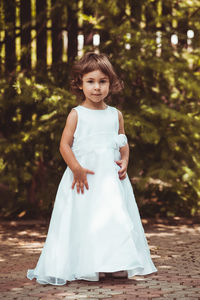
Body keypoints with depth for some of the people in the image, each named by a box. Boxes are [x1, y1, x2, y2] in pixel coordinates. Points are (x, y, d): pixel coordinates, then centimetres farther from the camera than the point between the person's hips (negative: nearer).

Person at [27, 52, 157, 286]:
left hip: (112, 178, 3)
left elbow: (123, 144, 18)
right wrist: (77, 169, -18)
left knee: (117, 220, 1)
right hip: (84, 178, -3)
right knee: (83, 221, -4)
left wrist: (124, 161, -1)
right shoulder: (76, 114, -2)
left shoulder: (116, 115, 10)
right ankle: (82, 267, 3)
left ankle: (116, 264, 10)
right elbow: (65, 145, -6)